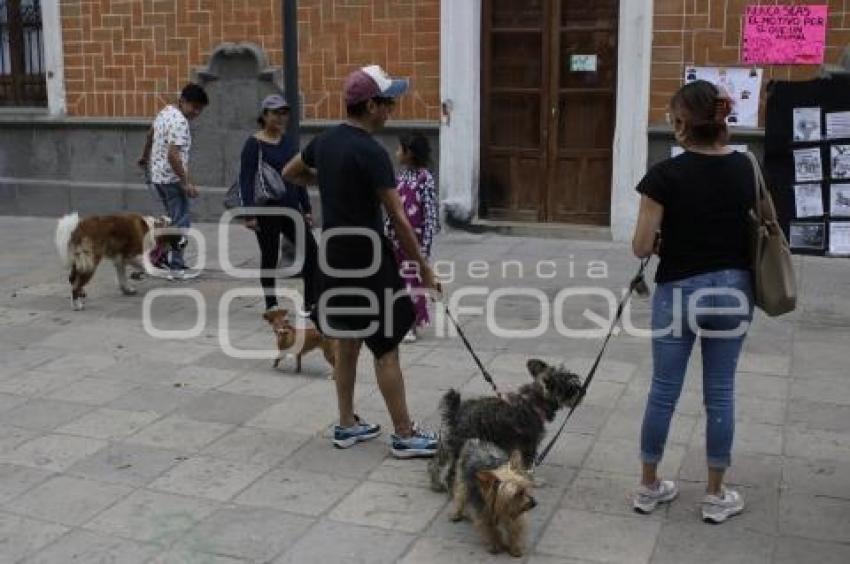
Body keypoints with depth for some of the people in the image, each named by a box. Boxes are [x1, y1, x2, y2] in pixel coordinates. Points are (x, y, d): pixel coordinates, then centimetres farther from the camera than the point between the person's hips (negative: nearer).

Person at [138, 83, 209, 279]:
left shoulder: (165, 111, 10)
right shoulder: (180, 122, -20)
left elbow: (150, 134, 27)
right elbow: (173, 156, -29)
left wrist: (145, 157, 43)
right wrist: (187, 183, -28)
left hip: (157, 175, 10)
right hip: (173, 179, -10)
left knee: (173, 219, 21)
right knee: (181, 223, -5)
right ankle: (176, 268, -4)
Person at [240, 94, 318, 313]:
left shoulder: (288, 142, 10)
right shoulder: (254, 143, -7)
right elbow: (246, 180, -11)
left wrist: (307, 208, 11)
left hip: (291, 208, 5)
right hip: (267, 211, -5)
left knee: (310, 250, -2)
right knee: (270, 256, 4)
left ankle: (311, 302, 6)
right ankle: (271, 305, 18)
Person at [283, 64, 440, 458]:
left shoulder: (325, 141, 6)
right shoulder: (372, 153, -19)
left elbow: (290, 174, 24)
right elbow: (398, 219, -18)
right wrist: (423, 267, -11)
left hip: (334, 253, 8)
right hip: (366, 256, -8)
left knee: (348, 340, 16)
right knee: (386, 346, -1)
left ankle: (347, 425, 24)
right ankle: (404, 435, 7)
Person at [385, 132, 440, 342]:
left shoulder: (425, 178, -12)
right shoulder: (401, 177, 8)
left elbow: (431, 213, -14)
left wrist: (425, 245, -16)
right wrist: (385, 234, 11)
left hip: (414, 238, -6)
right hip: (396, 238, 6)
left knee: (413, 280, 2)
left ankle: (411, 326, 13)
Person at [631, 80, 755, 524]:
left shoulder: (666, 175, -15)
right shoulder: (744, 167, -1)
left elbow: (641, 247, -12)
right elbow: (750, 225, 7)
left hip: (680, 292, -3)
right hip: (732, 288, 3)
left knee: (663, 391, 10)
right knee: (720, 393, 12)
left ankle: (649, 487, 24)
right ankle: (716, 497, 22)